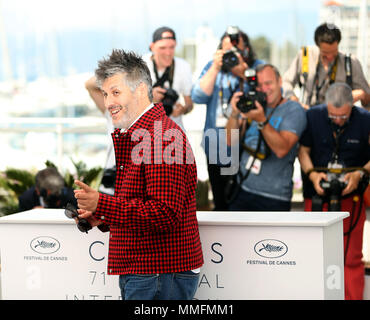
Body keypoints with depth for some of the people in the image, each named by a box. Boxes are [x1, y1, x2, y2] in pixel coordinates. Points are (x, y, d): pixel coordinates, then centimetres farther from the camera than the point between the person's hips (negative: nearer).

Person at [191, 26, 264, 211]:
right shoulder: (213, 67, 9)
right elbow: (198, 97, -4)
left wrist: (244, 72, -20)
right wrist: (215, 68, -11)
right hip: (217, 150, 3)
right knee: (221, 204, 11)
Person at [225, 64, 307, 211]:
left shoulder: (293, 110, -4)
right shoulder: (252, 104, 11)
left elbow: (282, 149, -17)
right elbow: (231, 141, 4)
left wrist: (262, 121, -27)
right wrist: (235, 114, -12)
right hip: (243, 189, 4)